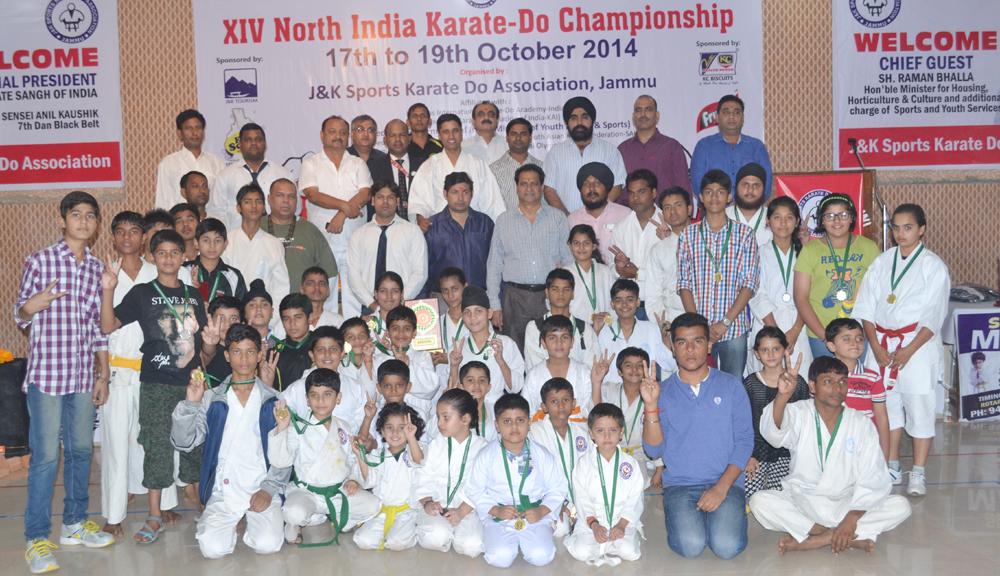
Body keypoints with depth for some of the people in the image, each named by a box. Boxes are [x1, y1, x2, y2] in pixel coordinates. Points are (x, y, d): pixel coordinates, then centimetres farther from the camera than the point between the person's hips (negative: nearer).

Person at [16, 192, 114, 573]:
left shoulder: (97, 269, 10)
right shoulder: (39, 261, -2)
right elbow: (19, 316, 3)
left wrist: (103, 374, 12)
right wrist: (30, 308, -21)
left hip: (84, 374, 5)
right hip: (46, 371, -5)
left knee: (82, 449, 12)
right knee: (46, 455, -3)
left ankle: (74, 524, 26)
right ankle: (37, 539, 7)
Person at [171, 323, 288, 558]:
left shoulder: (273, 400, 6)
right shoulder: (212, 399, 7)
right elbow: (183, 442, -1)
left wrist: (269, 489, -8)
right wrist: (190, 404, -14)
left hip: (262, 489, 0)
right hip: (223, 490, 1)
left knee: (267, 544, -23)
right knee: (213, 548, -21)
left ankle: (253, 520, 10)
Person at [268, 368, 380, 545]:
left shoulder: (343, 428, 8)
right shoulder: (299, 428, -7)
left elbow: (353, 459, 16)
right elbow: (280, 461, -17)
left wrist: (353, 479, -2)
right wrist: (281, 429, -27)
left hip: (340, 491, 4)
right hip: (306, 492, -4)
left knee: (372, 506, -15)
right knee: (294, 513, -34)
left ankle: (338, 520, 13)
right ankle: (295, 525, 5)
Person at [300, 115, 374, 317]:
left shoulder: (358, 164, 13)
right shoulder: (311, 164, 10)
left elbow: (365, 194, -1)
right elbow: (312, 195, -5)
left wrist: (341, 215, -13)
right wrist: (344, 205, -15)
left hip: (354, 241, 1)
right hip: (322, 240, -1)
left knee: (354, 291, -2)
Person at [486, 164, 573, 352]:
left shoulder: (557, 218, 9)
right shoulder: (503, 221, 10)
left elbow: (570, 258, 9)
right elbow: (494, 266, 10)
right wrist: (495, 305, 3)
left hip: (550, 295, 0)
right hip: (515, 297, 0)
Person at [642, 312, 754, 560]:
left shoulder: (731, 386, 6)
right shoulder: (662, 392, 6)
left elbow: (744, 441, 1)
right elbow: (654, 450, 0)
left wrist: (722, 487, -11)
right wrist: (651, 405, -13)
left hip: (726, 483, 0)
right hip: (680, 485, 0)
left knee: (727, 546, -24)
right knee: (690, 545, -26)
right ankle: (682, 518, 7)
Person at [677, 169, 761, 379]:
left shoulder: (744, 234, 5)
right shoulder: (688, 235, 8)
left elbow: (750, 283, -1)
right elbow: (684, 283, 5)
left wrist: (725, 323, -10)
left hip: (734, 329, -1)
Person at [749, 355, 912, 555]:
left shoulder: (861, 424, 0)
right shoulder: (799, 414, -4)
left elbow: (873, 480, -7)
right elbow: (773, 432, -29)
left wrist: (852, 518, -21)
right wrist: (783, 395, -49)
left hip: (846, 504, 2)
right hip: (802, 501, -1)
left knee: (901, 506, -21)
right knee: (760, 501, -28)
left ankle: (809, 540, -25)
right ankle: (853, 538, -23)